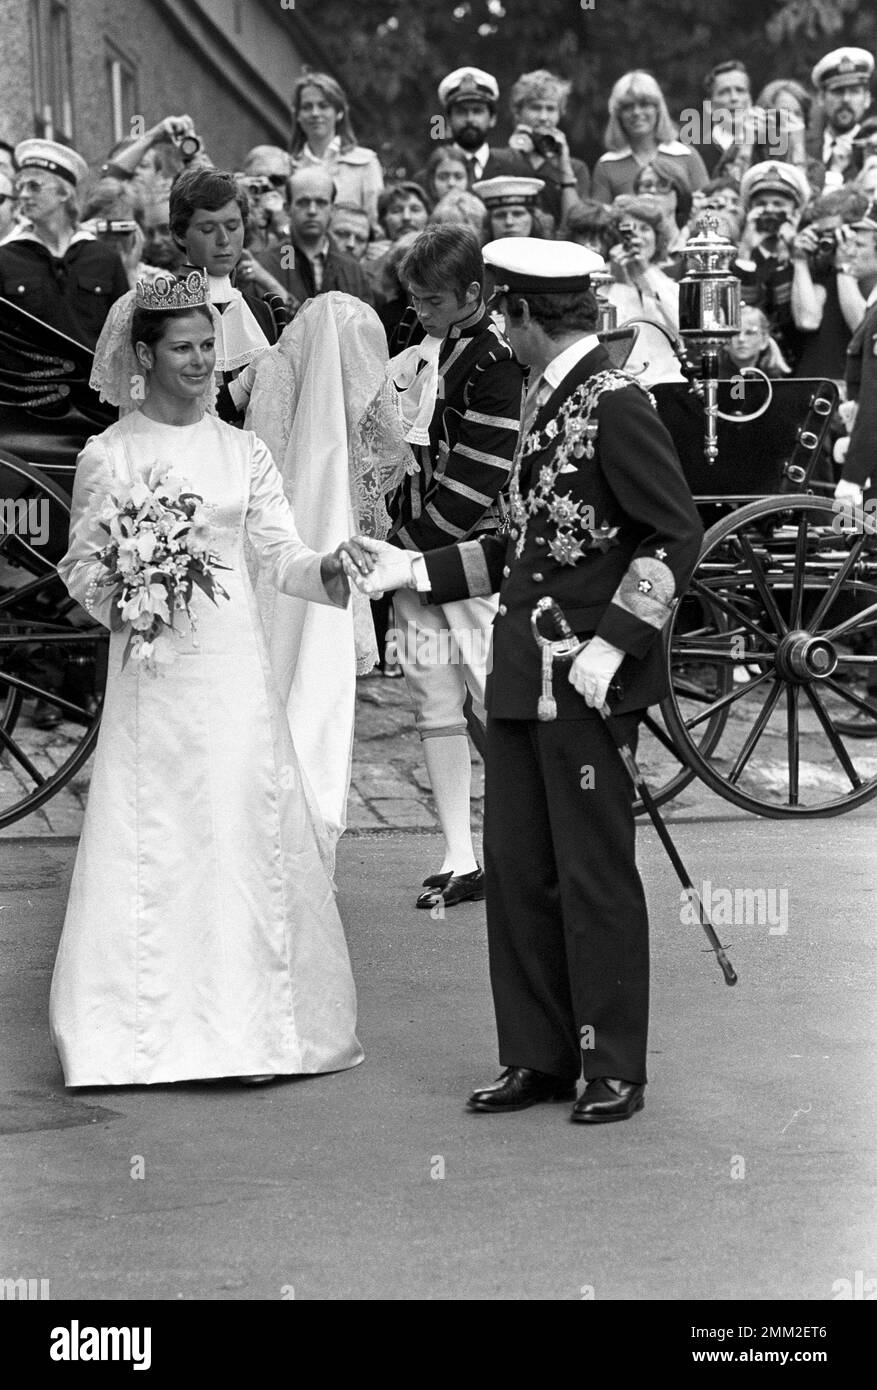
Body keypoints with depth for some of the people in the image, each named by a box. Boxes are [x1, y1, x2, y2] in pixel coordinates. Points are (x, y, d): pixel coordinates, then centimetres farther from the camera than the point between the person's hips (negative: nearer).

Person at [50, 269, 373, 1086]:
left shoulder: (242, 453, 7)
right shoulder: (108, 455, 0)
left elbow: (281, 553, 1)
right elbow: (79, 563, 4)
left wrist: (326, 569, -19)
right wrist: (118, 596, -16)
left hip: (233, 667, 2)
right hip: (149, 672, -2)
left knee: (242, 833, 1)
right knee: (150, 841, -1)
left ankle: (249, 1022, 9)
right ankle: (149, 1026, 7)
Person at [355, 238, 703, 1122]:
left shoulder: (615, 405, -13)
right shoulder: (543, 400, 14)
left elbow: (676, 535, -15)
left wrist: (613, 643, -19)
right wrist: (416, 573, 18)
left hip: (587, 675, -9)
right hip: (521, 672, 9)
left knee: (594, 875, 0)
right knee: (516, 871, 10)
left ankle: (614, 1070, 10)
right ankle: (538, 1057, 19)